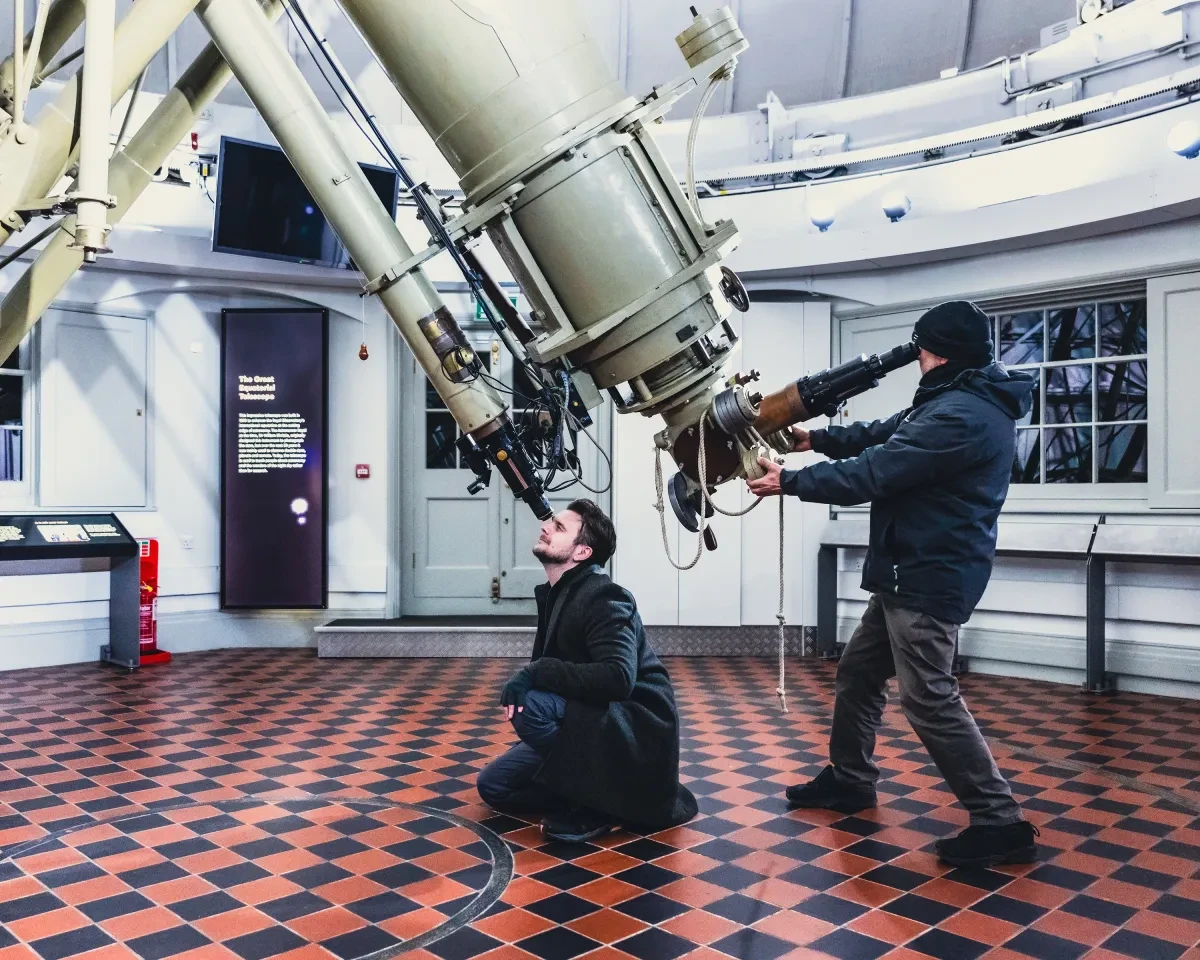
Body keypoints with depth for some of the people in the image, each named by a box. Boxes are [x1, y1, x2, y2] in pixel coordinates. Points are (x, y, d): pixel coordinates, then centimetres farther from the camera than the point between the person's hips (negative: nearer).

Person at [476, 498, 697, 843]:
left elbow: (618, 678, -33)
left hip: (635, 733, -9)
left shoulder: (603, 598, -20)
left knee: (530, 705, -30)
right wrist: (527, 678, -4)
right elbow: (548, 670, 16)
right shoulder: (554, 594, 7)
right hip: (592, 726, 9)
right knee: (494, 785, 6)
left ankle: (594, 802, -12)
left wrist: (535, 672, -33)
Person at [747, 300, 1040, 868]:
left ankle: (1001, 824, 1)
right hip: (912, 573, 11)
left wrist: (790, 482, -12)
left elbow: (873, 473, -22)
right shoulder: (961, 401, 13)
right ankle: (849, 779, 33)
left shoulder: (960, 415, -21)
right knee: (858, 671, 19)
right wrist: (817, 439, 18)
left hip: (930, 579, -11)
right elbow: (885, 435, 22)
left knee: (929, 699, -8)